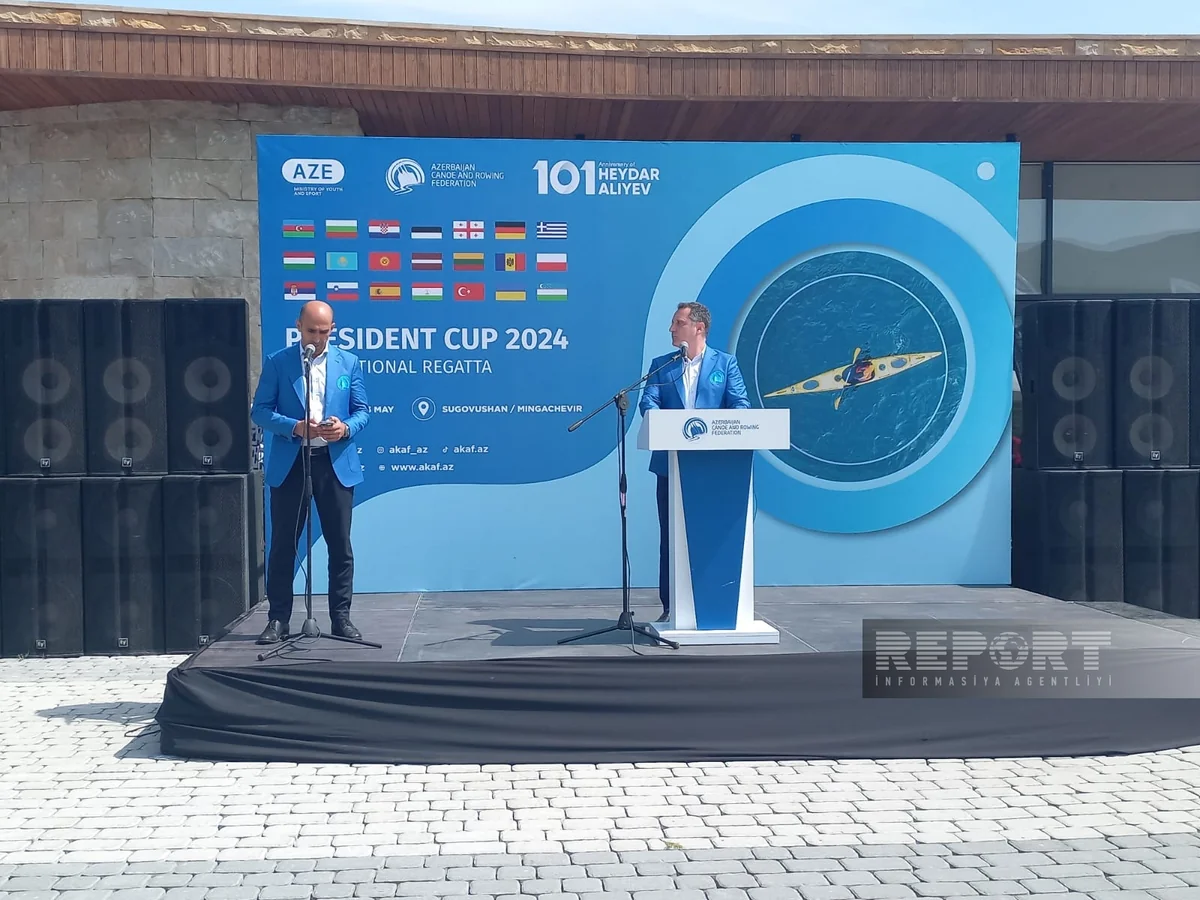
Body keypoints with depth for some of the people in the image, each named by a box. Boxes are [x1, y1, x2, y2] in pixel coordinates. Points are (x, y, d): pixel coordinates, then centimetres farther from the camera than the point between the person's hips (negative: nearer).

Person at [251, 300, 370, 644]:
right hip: (289, 464, -1)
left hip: (336, 463, 1)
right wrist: (295, 427, -17)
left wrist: (346, 428, -15)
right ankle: (278, 619, 11)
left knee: (340, 545, 4)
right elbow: (260, 410, -2)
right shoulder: (277, 362, 2)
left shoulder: (349, 363, 7)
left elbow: (362, 410, 7)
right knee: (283, 545, 3)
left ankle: (341, 617, 14)